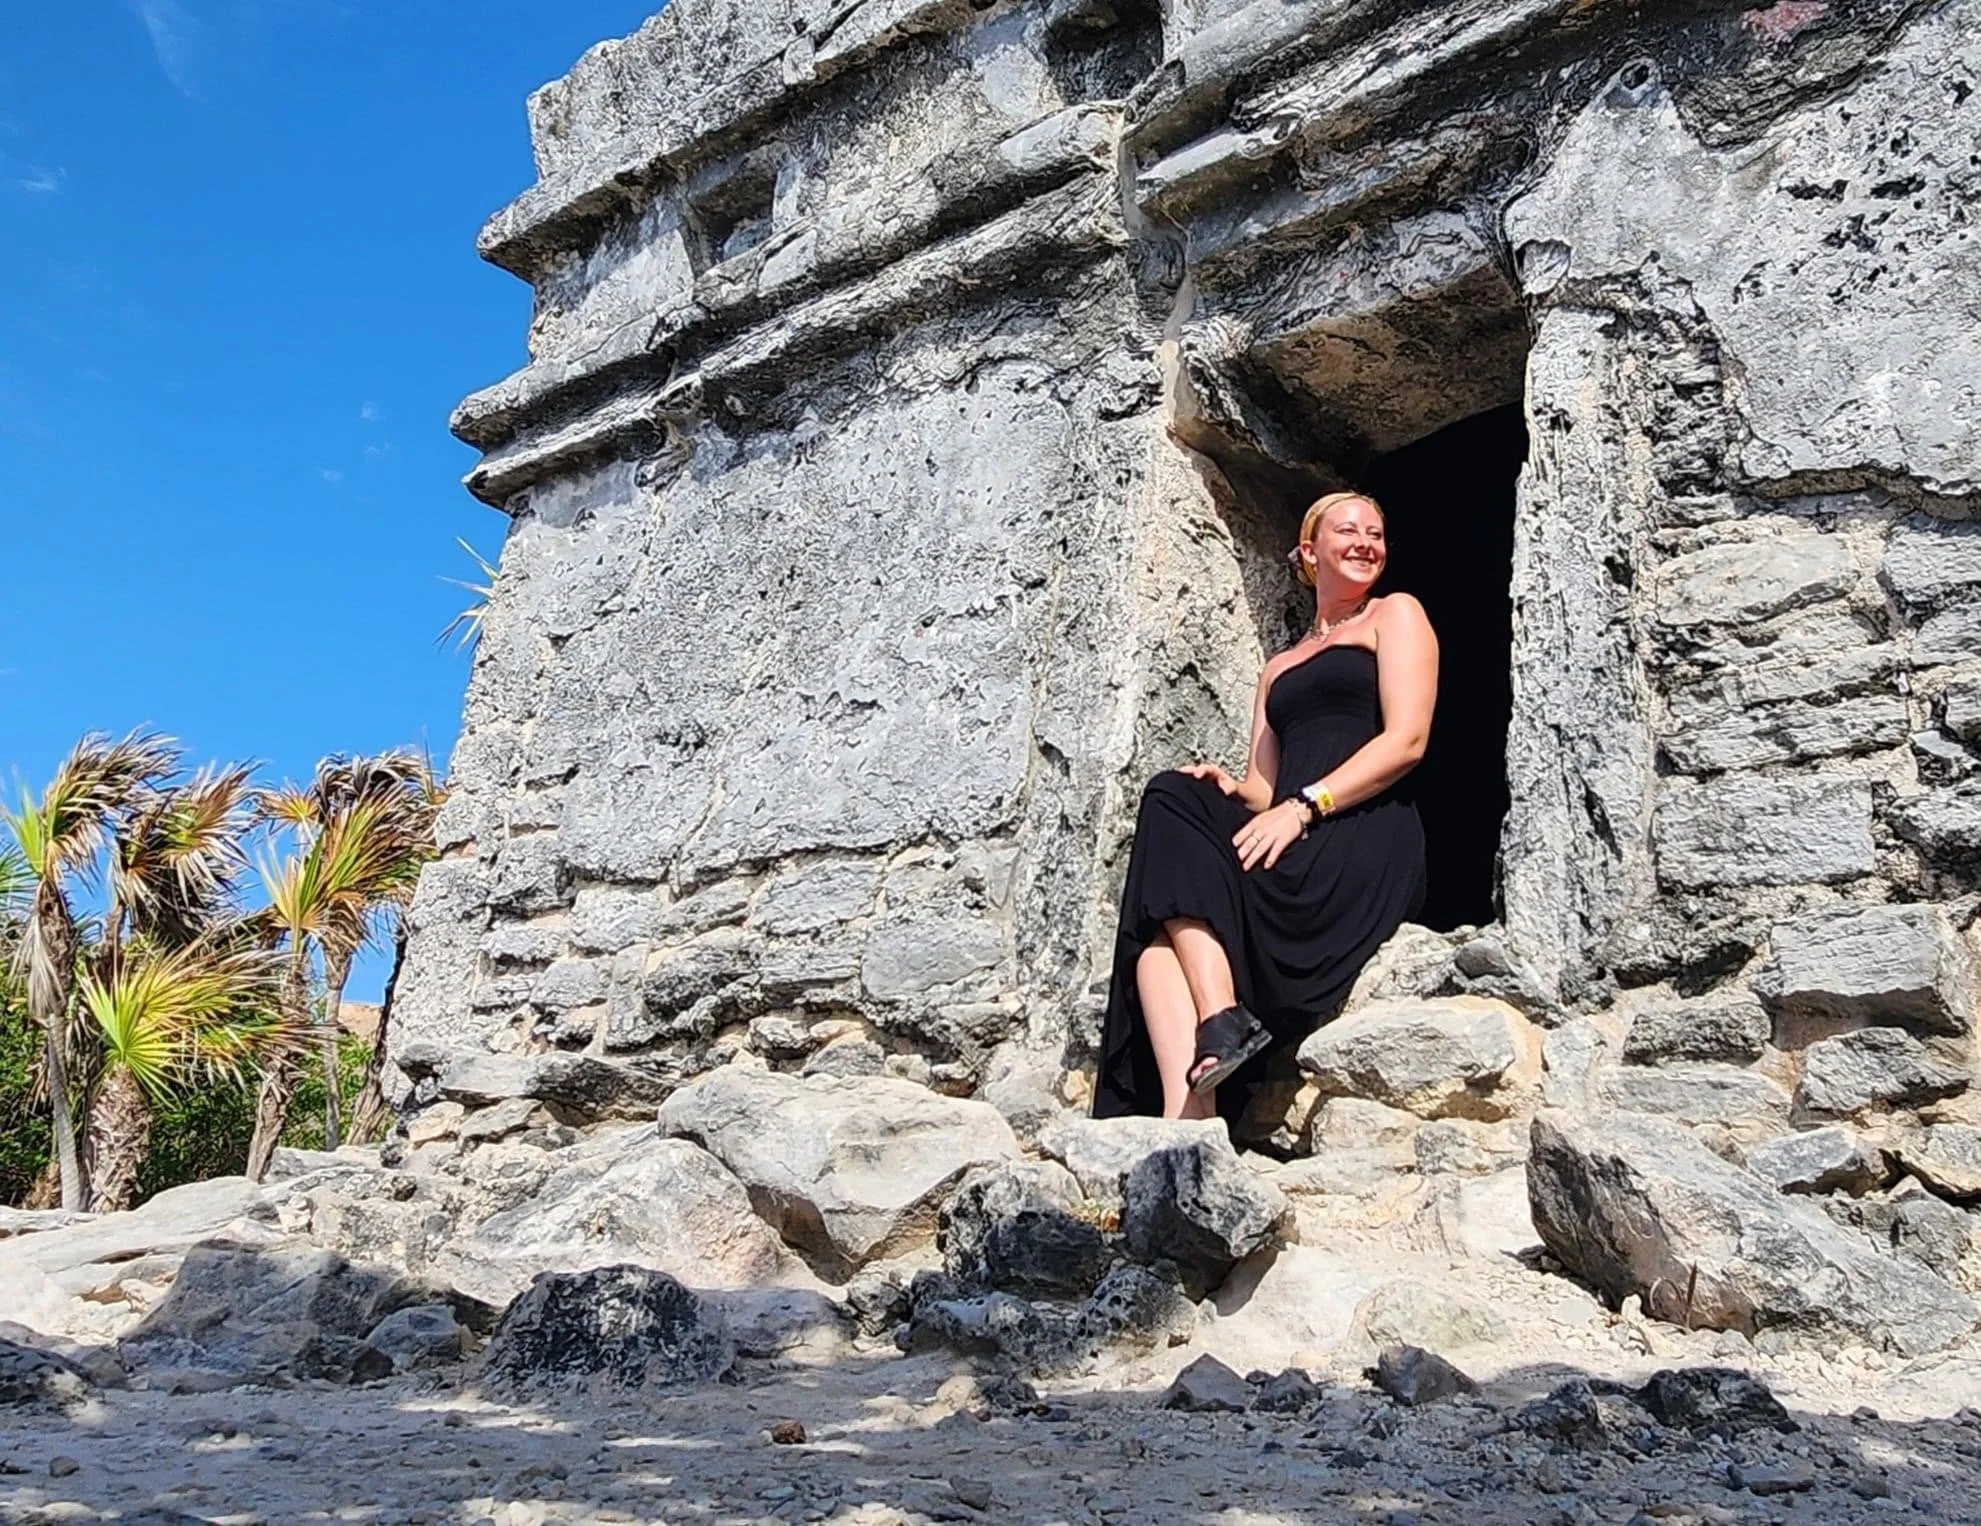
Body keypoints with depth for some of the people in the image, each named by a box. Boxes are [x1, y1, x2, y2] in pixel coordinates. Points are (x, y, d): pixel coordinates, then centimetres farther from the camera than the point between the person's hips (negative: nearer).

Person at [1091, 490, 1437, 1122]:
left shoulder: (1396, 615, 15)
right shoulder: (1279, 668, 31)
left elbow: (1407, 739, -2)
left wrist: (1303, 806, -15)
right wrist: (1229, 786, -4)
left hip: (1367, 841, -5)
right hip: (1295, 848, 5)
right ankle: (1184, 1110, -39)